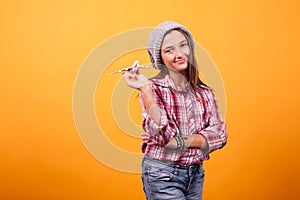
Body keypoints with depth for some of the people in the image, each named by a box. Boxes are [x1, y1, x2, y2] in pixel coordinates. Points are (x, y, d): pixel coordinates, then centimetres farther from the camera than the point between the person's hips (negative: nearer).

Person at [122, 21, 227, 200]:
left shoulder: (204, 92, 3)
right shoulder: (153, 88, -10)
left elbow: (220, 135, -5)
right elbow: (165, 135, -21)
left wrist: (179, 142, -16)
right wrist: (145, 89, -26)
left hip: (196, 175, 5)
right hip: (162, 176, -5)